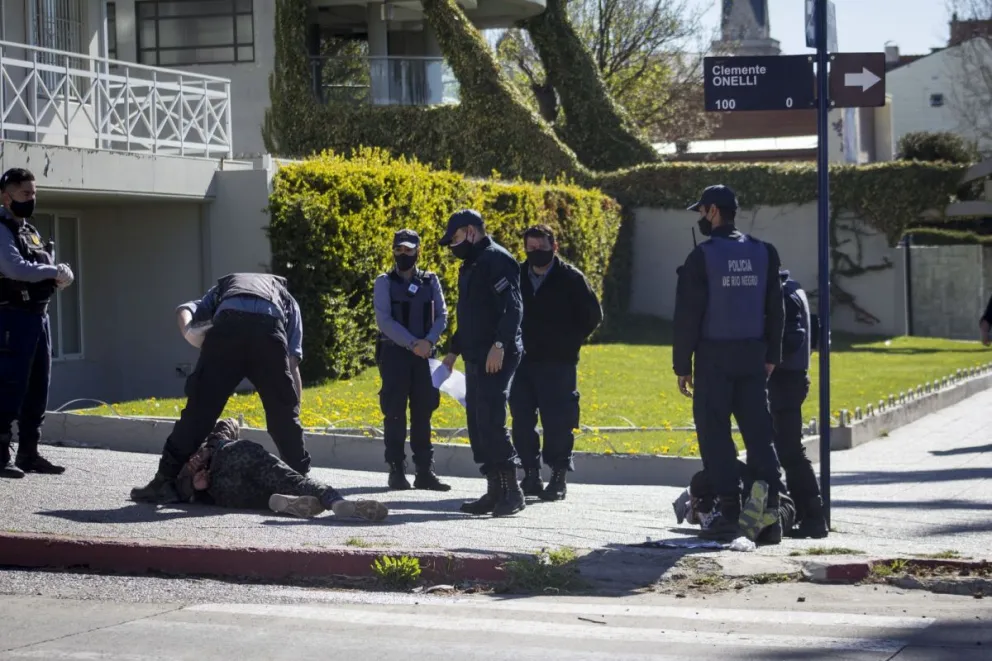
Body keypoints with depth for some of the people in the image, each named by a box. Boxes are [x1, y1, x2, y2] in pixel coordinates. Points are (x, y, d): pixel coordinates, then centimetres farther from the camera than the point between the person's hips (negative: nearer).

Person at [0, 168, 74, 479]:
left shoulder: (31, 232, 20)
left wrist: (60, 275, -6)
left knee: (38, 389, 11)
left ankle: (29, 453, 17)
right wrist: (54, 272, -13)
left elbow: (45, 272, 17)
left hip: (39, 316, 9)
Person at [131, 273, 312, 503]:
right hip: (270, 328, 0)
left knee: (199, 409, 6)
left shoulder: (222, 288, 43)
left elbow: (184, 310, 19)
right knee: (284, 414, 14)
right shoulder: (287, 299, 39)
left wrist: (190, 333, 0)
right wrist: (295, 405, 24)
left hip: (227, 325, 0)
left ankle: (167, 480, 7)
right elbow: (293, 365, 25)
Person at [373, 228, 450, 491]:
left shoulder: (430, 281, 10)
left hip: (424, 355, 2)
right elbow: (384, 320, -7)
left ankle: (425, 471, 5)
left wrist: (429, 342, -13)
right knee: (395, 414, -4)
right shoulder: (385, 282, 2)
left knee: (423, 413, 3)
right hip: (395, 354, -2)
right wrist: (412, 344, -16)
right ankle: (396, 471, 0)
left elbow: (442, 316, 5)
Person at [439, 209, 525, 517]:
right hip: (475, 357, 10)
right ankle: (495, 492, 12)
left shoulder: (496, 260, -10)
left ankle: (512, 491, -9)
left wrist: (500, 345, -27)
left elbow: (513, 307, -20)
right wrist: (454, 350, 27)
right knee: (478, 423, 8)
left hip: (496, 357, -10)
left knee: (490, 421, -14)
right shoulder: (470, 265, 21)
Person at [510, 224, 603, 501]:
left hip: (558, 364, -4)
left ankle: (558, 477, 3)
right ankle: (531, 475, 13)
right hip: (522, 361, 4)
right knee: (522, 420, 4)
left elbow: (593, 315, 3)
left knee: (557, 421, -5)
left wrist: (570, 342, 1)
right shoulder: (517, 276, 8)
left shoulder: (570, 278, -4)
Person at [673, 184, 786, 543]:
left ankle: (730, 513, -2)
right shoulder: (763, 252, 7)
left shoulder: (702, 256, -8)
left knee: (714, 432, 0)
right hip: (752, 354, 5)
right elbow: (775, 308, 11)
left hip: (714, 355, -5)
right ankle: (769, 488, -12)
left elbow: (688, 315, -8)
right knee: (757, 428, 10)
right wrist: (771, 355, 16)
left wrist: (682, 365, -3)